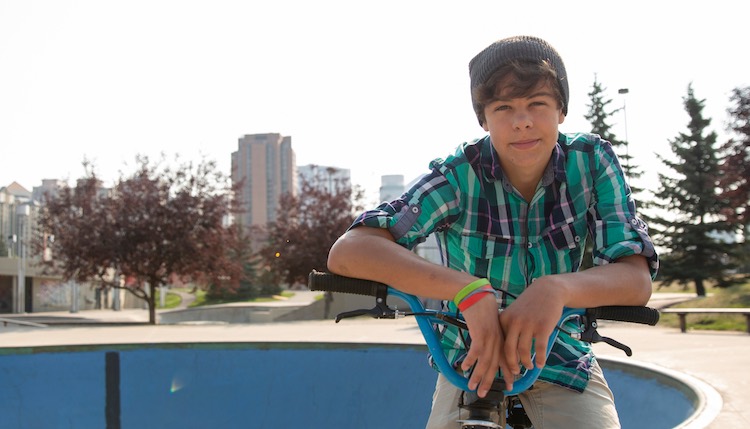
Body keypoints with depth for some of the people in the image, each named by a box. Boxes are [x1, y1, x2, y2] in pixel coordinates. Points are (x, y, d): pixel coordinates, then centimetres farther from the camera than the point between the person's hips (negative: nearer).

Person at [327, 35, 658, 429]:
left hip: (561, 357, 1)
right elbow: (347, 252, -33)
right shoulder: (460, 175, -20)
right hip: (472, 358, 0)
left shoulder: (592, 161, -15)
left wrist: (557, 288, -44)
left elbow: (637, 279, -22)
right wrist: (468, 289, -47)